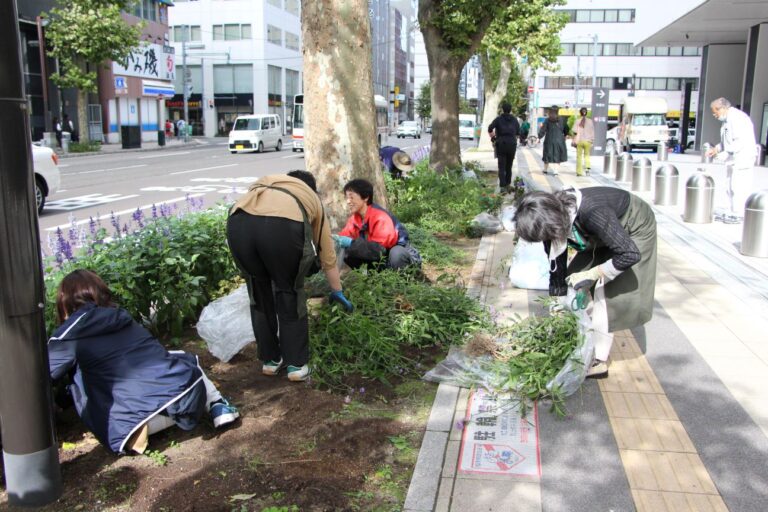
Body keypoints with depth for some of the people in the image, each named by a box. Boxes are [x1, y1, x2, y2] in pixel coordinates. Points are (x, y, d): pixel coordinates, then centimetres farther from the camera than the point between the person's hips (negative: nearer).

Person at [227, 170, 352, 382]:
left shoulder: (264, 183, 43)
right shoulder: (313, 199, 37)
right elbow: (328, 256, 41)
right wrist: (337, 292, 55)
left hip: (239, 222, 3)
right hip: (283, 225, -2)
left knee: (259, 294, 23)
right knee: (290, 295, 19)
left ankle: (270, 360, 34)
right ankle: (296, 364, 25)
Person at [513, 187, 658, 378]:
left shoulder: (592, 212, -42)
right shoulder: (554, 220, -20)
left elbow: (630, 254, -36)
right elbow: (557, 268, -10)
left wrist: (592, 275, -32)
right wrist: (560, 304, -7)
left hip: (635, 231, -7)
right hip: (601, 237, 7)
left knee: (606, 291, -16)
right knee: (573, 286, 0)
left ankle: (598, 361, -7)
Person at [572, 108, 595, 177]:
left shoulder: (577, 121, -3)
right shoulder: (590, 121, 0)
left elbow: (575, 132, -7)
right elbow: (592, 132, 1)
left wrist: (574, 141, 0)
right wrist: (592, 141, 8)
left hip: (579, 141, -1)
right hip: (587, 141, 1)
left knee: (579, 156, 6)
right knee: (587, 155, 18)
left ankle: (579, 172, 6)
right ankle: (588, 166, -4)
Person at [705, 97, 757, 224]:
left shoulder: (738, 118, -16)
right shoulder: (728, 120, 16)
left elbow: (740, 141, -24)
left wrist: (726, 152, -23)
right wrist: (717, 148, 12)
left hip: (743, 158, -10)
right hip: (734, 160, 10)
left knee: (738, 188, -8)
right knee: (730, 188, 12)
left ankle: (739, 215, -2)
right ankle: (731, 213, 20)